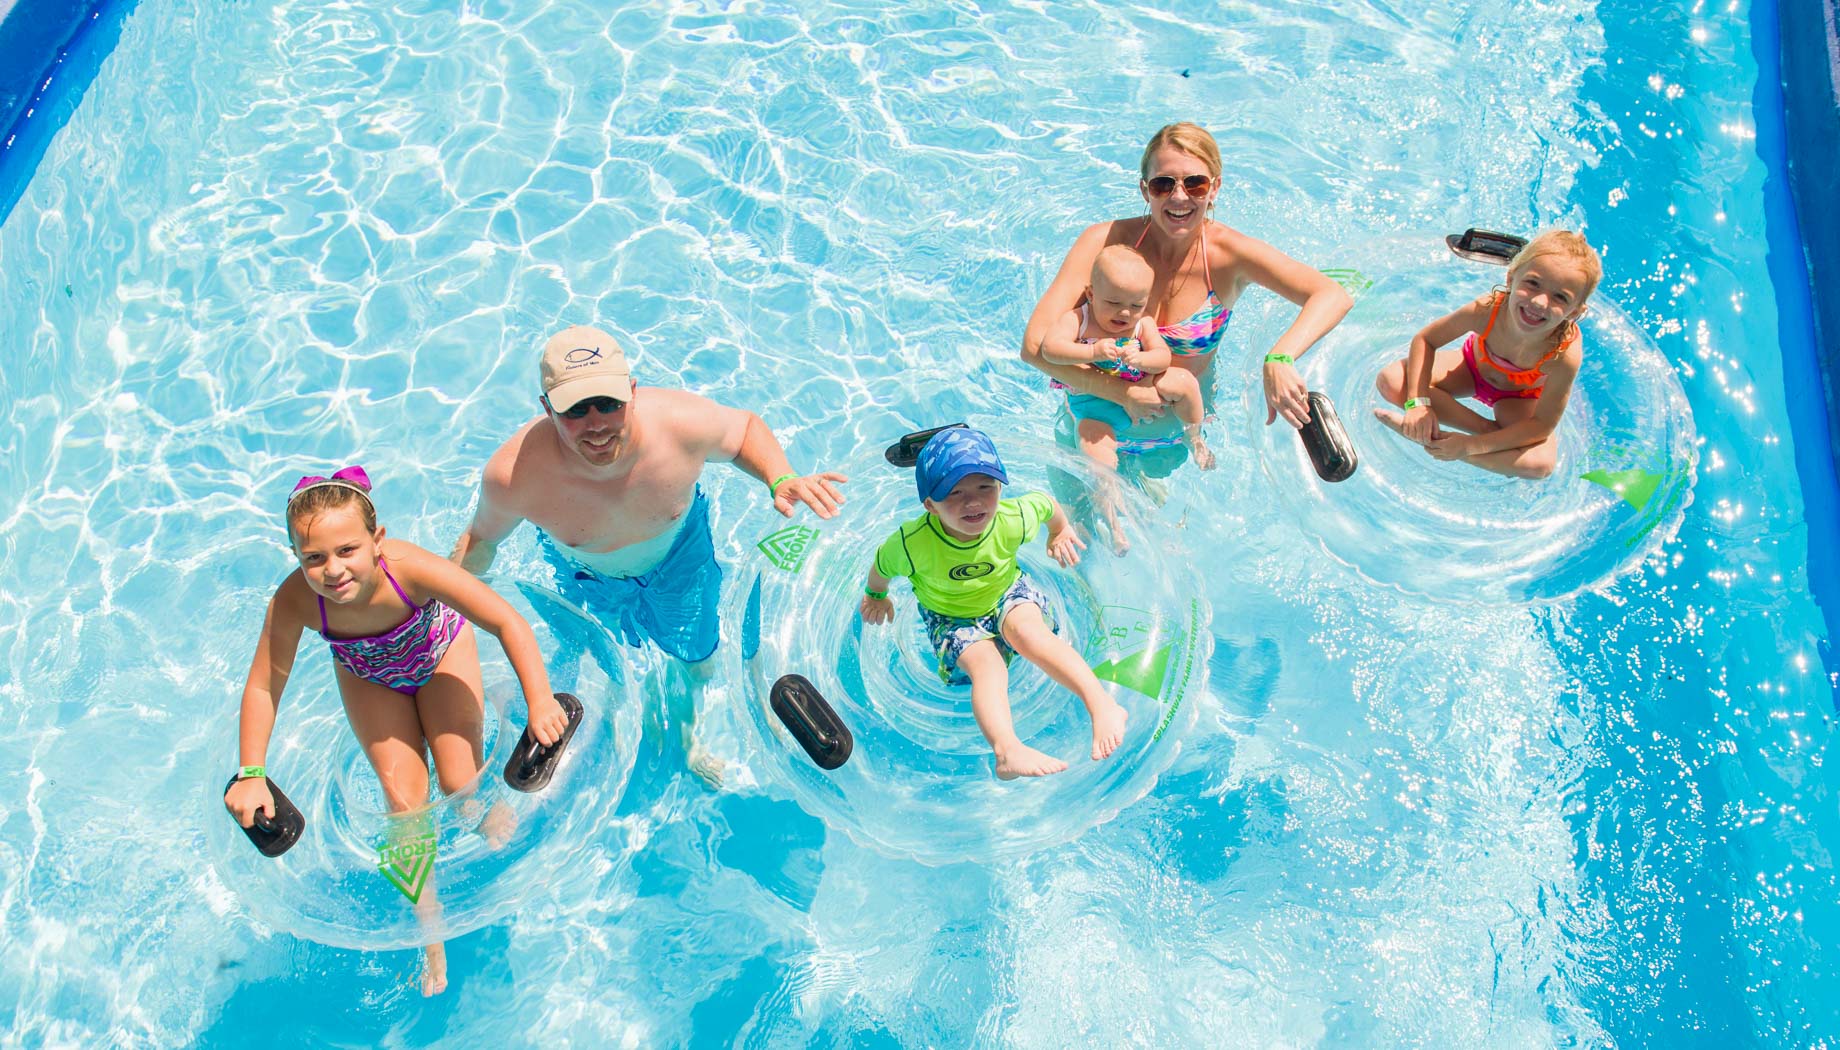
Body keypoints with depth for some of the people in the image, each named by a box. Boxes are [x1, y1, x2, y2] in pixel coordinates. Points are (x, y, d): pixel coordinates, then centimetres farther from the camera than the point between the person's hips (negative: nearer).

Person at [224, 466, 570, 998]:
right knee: (403, 799, -3)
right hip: (370, 678, 2)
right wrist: (251, 774, -28)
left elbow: (508, 622, -40)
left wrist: (540, 703, -49)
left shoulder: (409, 568, -42)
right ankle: (430, 932, 17)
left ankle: (496, 815, 32)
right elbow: (263, 685, -22)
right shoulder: (295, 600, -36)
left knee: (460, 785, -8)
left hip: (440, 653, -1)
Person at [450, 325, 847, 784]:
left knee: (698, 660, 22)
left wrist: (781, 480, -33)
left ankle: (691, 732, 59)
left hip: (680, 553, 1)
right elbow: (481, 539, -16)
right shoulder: (512, 477, -40)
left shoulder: (684, 423, -40)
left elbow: (746, 427, -16)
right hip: (586, 575, 0)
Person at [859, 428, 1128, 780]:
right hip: (952, 618, -1)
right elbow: (882, 565, -7)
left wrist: (1060, 533, 21)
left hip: (1009, 594, 1)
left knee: (1026, 629, -34)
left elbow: (1046, 503, 0)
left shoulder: (1013, 519, -25)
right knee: (986, 664, -32)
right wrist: (876, 595, 14)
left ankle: (1103, 705, -43)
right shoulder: (913, 543, -31)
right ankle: (1007, 750, -54)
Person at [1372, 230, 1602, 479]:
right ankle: (1487, 428, -16)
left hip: (1519, 397, -2)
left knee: (1542, 463, -30)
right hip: (1473, 365, 2)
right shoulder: (1487, 309, -36)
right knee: (1391, 380, -23)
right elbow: (1425, 340, -19)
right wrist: (1418, 402, -31)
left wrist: (1470, 445, -34)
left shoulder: (1566, 355, -39)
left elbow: (1542, 423, -28)